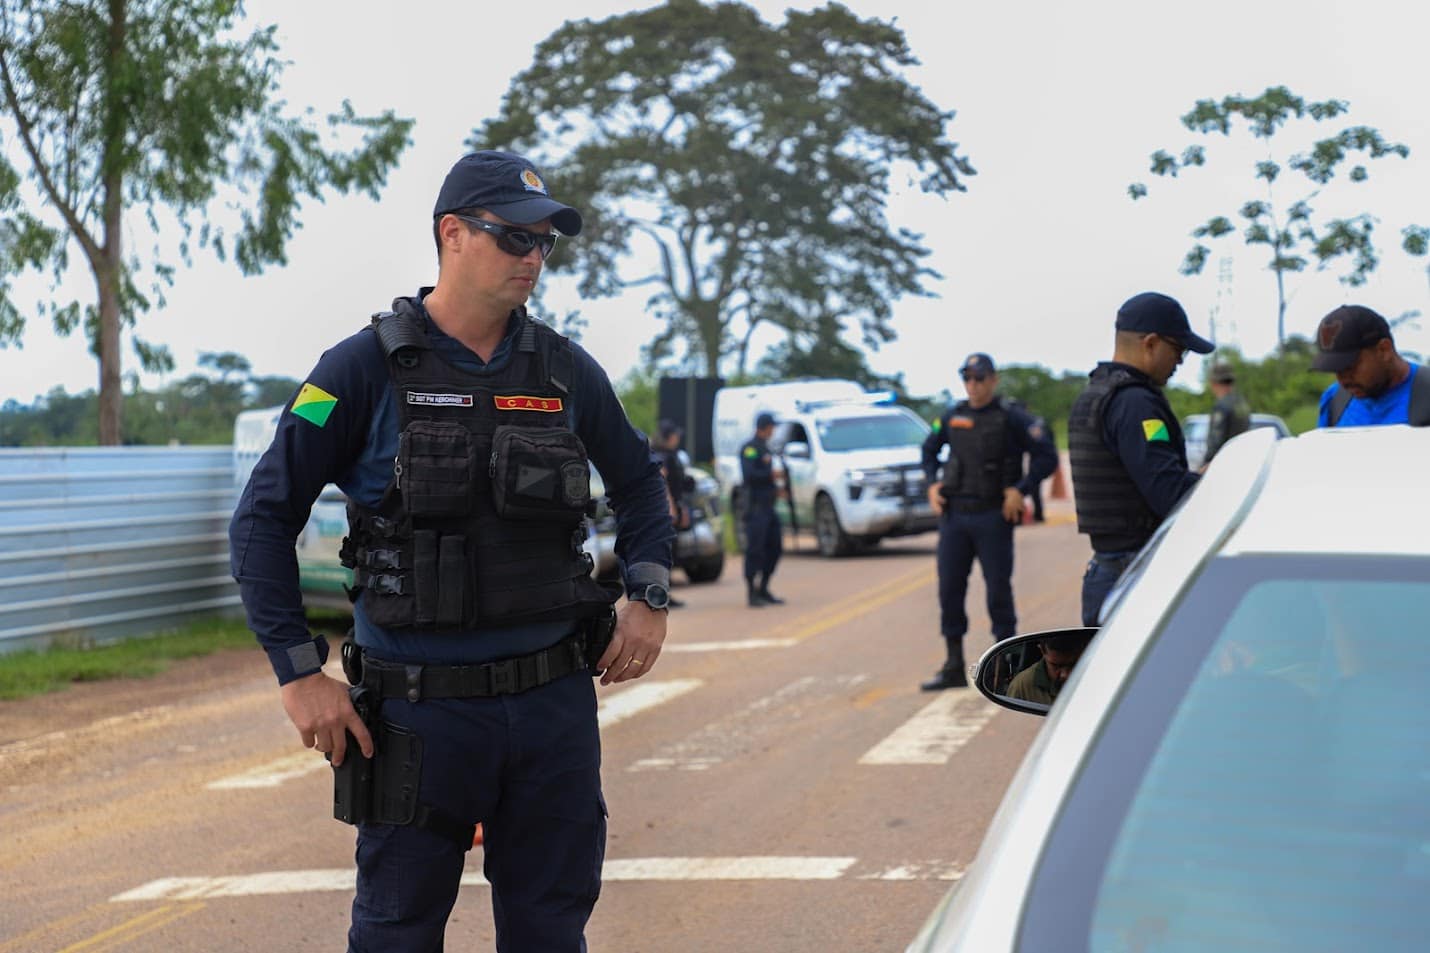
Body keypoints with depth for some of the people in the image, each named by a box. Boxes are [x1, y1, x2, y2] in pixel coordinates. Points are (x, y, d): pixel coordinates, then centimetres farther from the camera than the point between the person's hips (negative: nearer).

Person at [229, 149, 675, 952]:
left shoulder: (566, 371, 4)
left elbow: (639, 481, 21)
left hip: (554, 701, 3)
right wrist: (301, 673, -9)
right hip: (420, 709, -3)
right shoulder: (367, 368, -7)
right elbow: (265, 519, -5)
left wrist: (650, 599, 7)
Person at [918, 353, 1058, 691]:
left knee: (998, 590, 0)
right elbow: (929, 450, 23)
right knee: (949, 589, 4)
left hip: (993, 518, -4)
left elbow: (1046, 456, -8)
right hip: (954, 515, 5)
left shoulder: (1011, 418, -6)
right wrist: (932, 484, 8)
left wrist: (1020, 490, -15)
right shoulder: (952, 417, 8)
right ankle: (953, 667, 11)